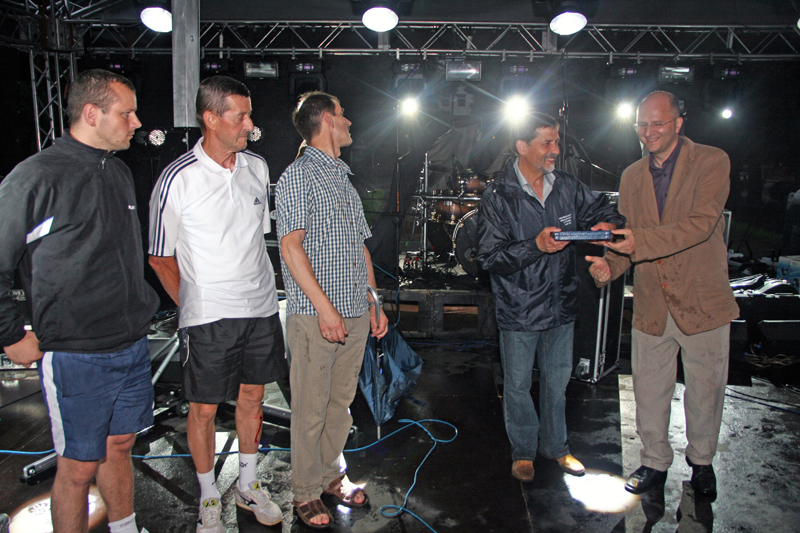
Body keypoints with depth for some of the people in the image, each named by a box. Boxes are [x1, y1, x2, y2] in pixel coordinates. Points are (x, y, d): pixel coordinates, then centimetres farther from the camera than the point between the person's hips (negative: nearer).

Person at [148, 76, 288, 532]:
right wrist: (190, 305, 0)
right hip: (209, 315, -4)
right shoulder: (178, 179, -12)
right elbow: (160, 256, -3)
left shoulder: (257, 167, 3)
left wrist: (259, 287, 13)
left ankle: (249, 485, 35)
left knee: (252, 396, 16)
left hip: (261, 307, 5)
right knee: (204, 407, 7)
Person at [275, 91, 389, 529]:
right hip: (315, 315, -7)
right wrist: (325, 307, -18)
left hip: (355, 313, 7)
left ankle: (331, 475, 32)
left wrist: (374, 303, 17)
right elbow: (291, 246, -14)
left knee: (341, 402, 15)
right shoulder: (299, 175, -6)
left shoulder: (345, 180, 19)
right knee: (311, 409, 2)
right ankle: (306, 493, 18)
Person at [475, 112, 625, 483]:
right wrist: (536, 246, -29)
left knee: (557, 380, 19)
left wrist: (607, 224, -8)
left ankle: (554, 445, 40)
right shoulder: (497, 197, -13)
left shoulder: (567, 187, 1)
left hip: (561, 304, 5)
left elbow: (603, 209, 16)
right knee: (518, 385, 11)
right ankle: (523, 450, 33)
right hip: (519, 310, -4)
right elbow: (490, 257, -17)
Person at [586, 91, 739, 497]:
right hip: (651, 307, 3)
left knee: (704, 391, 13)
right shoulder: (631, 176, 7)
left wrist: (641, 241, -33)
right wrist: (610, 265, -13)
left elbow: (700, 224, -21)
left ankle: (701, 460, 37)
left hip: (703, 303, -3)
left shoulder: (712, 162, -7)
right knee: (649, 393, 12)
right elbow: (629, 238, 8)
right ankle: (654, 462, 32)